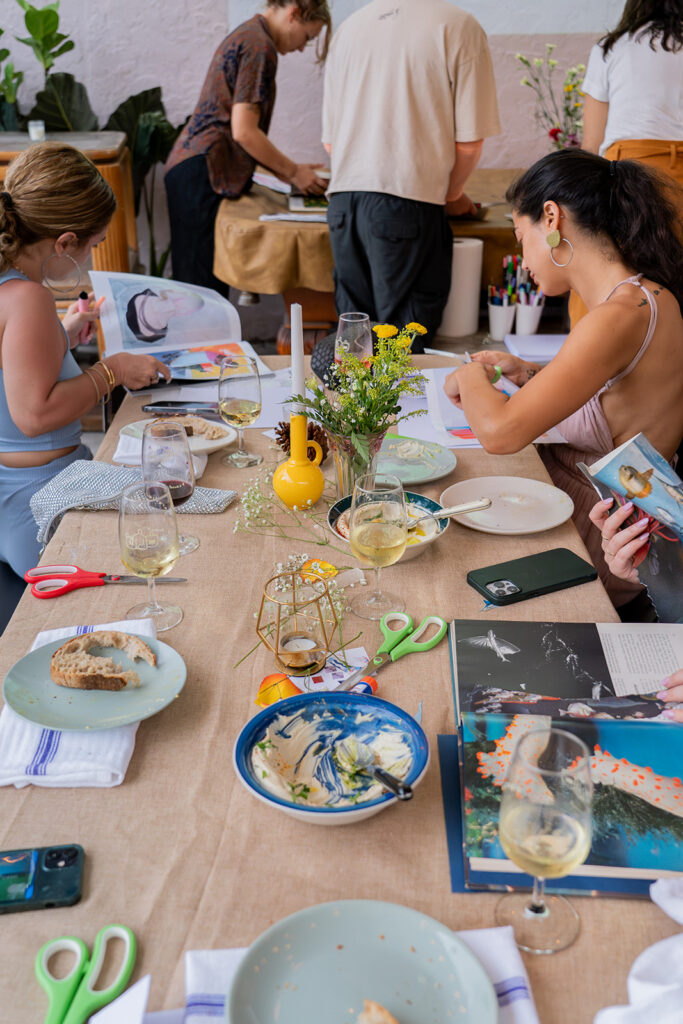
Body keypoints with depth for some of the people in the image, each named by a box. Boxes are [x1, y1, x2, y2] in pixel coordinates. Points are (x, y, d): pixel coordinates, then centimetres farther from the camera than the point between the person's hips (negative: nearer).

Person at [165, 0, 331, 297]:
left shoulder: (244, 36, 22)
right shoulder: (260, 45, -9)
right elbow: (243, 131, -17)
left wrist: (285, 169, 18)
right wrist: (292, 172, -6)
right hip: (204, 172, -10)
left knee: (193, 282, 9)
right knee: (207, 284, -10)